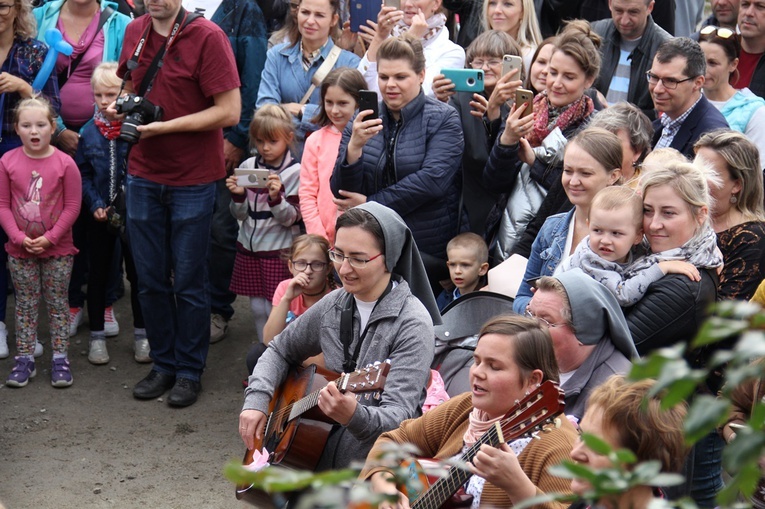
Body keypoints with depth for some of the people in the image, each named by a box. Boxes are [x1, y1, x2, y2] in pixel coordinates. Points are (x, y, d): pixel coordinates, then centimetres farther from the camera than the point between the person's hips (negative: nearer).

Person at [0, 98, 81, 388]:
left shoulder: (64, 163, -10)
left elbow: (72, 206, -8)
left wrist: (50, 237, -14)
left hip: (58, 249, -1)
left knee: (57, 304, 7)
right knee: (25, 305, 9)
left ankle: (60, 359, 15)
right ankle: (24, 360, 16)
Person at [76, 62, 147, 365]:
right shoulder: (89, 133, -1)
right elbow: (82, 174, 1)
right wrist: (95, 204, -10)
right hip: (100, 216, 3)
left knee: (137, 273, 9)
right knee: (97, 274, 11)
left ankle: (142, 334, 22)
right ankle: (97, 336, 23)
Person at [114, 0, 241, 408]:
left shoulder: (207, 37, -14)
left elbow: (229, 112, -17)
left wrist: (165, 126, -19)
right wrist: (120, 110, -1)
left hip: (192, 179, -5)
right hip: (144, 174, 5)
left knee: (188, 280, 5)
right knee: (150, 278, 11)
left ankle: (189, 371, 19)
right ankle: (163, 364, 26)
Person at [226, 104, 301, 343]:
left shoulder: (295, 172, -8)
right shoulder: (248, 166, 4)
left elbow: (291, 218, -9)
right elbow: (241, 215, 8)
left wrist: (276, 197, -26)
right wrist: (238, 196, -12)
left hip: (279, 250, -4)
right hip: (249, 247, 4)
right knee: (257, 308, 9)